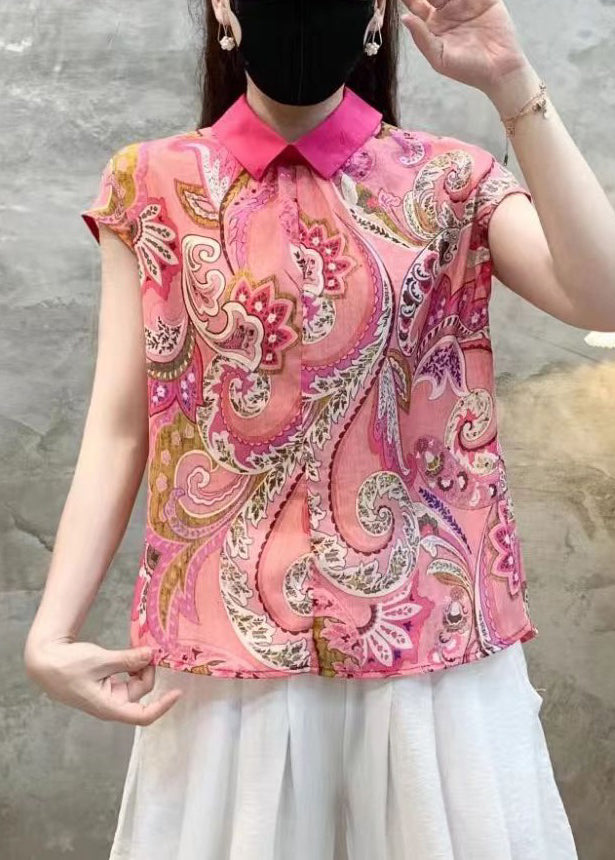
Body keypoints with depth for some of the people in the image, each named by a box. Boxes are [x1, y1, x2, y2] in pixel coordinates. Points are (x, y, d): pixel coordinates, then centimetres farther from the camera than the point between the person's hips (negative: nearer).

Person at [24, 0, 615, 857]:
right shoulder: (153, 185, 2)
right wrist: (51, 631, -8)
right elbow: (118, 428, -1)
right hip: (228, 633, 0)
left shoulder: (451, 179, 2)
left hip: (430, 625, 1)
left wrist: (511, 84, -16)